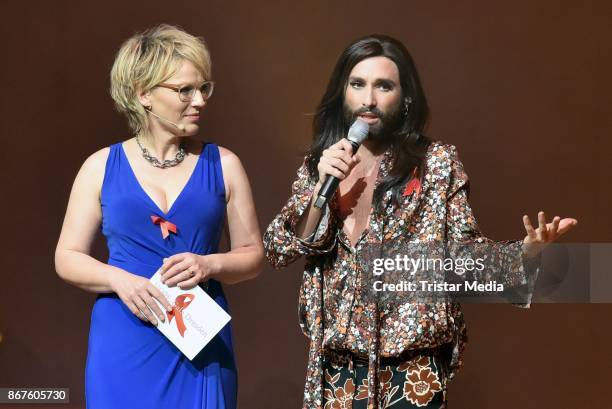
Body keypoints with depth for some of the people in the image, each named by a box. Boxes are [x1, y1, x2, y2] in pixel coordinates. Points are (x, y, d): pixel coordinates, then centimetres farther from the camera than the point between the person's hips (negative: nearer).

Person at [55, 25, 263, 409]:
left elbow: (253, 254, 7)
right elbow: (67, 257, 5)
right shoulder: (102, 167, 3)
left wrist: (210, 265, -13)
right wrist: (118, 279, -13)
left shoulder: (223, 165, 4)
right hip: (125, 346, 0)